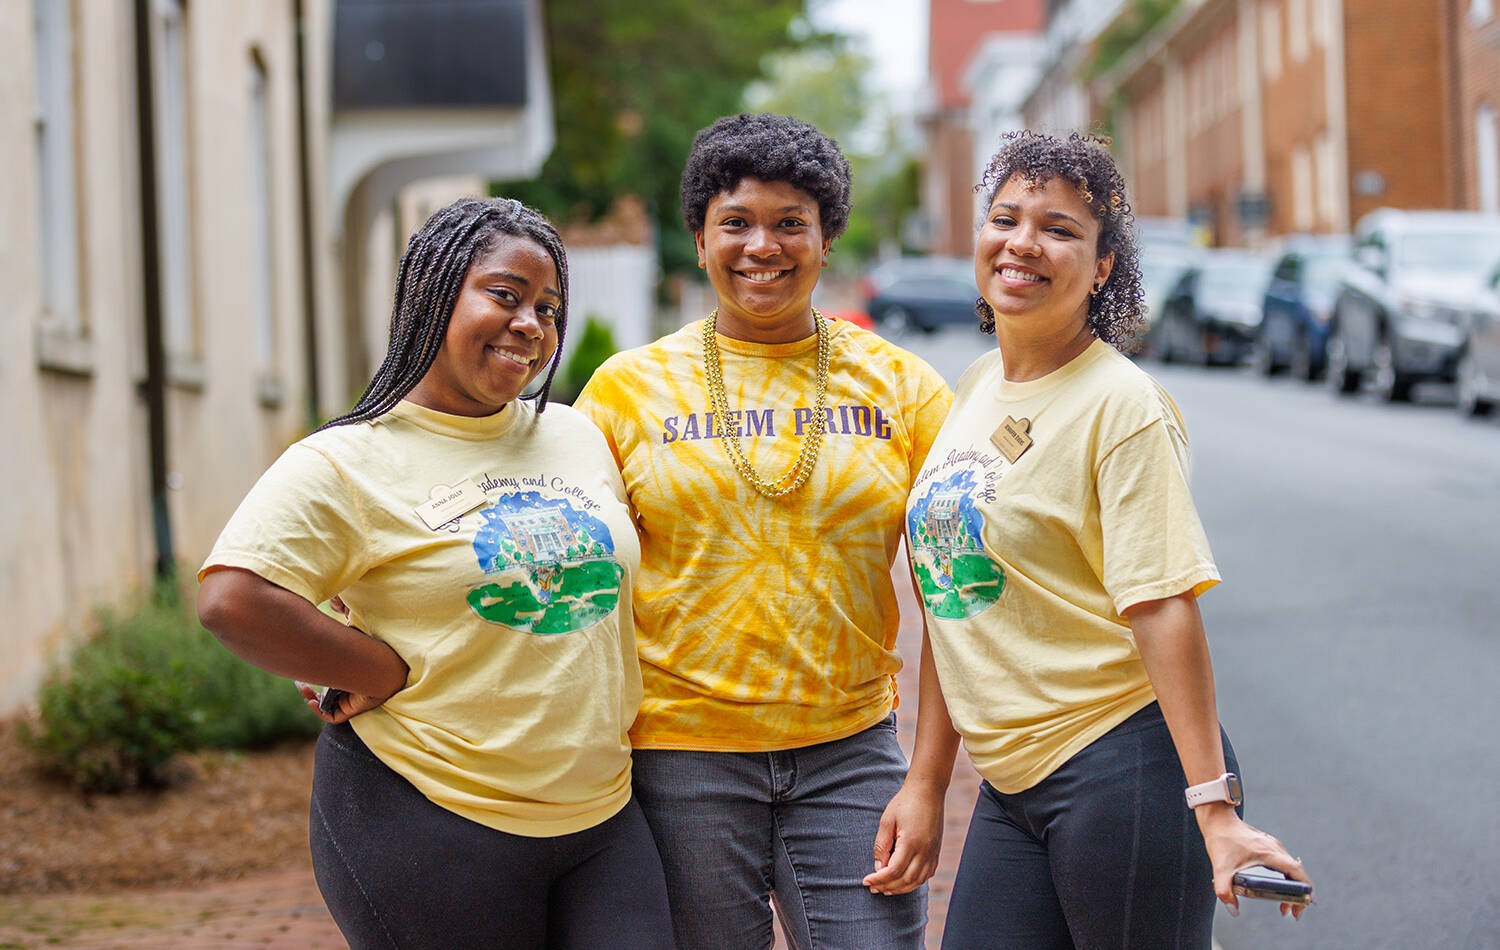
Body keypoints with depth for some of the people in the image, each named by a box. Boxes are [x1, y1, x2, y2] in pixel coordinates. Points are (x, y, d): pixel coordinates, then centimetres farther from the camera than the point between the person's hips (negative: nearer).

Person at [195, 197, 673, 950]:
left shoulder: (578, 438, 13)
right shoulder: (350, 462, -7)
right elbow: (232, 599, -18)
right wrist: (393, 674, -13)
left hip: (601, 819, 6)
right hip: (430, 824, -6)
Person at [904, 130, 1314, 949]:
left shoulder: (1120, 404, -11)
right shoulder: (976, 388, 12)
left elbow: (1161, 605, -18)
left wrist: (1213, 805, -23)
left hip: (1124, 767, -7)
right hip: (1011, 784, 7)